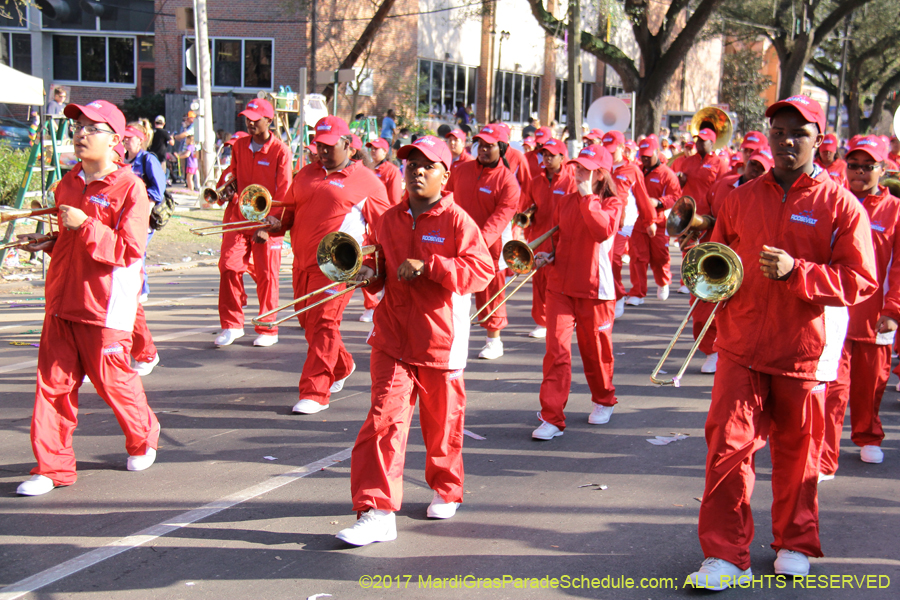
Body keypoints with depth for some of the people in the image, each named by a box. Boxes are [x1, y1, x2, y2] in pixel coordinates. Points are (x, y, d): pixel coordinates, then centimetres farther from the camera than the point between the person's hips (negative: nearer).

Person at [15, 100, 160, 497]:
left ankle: (142, 438, 33)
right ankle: (52, 466, 8)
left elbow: (128, 250, -17)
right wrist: (46, 243, 7)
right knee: (53, 380, 1)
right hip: (62, 300, 6)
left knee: (112, 379, 6)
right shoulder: (68, 184, 13)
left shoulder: (129, 187, -10)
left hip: (105, 306, -6)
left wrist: (85, 225, -23)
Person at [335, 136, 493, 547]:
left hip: (440, 340, -3)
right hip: (392, 339, 3)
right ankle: (377, 512, -9)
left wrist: (428, 266, -22)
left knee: (442, 422, 12)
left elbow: (482, 270, -15)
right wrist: (370, 276, -1)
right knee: (384, 420, -8)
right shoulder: (389, 220, 9)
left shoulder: (456, 220, -6)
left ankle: (446, 491, 36)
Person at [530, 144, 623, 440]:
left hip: (594, 288, -3)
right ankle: (552, 417, -5)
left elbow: (603, 230, -25)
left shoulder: (612, 203, -3)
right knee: (556, 348, -7)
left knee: (595, 349, 11)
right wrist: (548, 256, 3)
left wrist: (588, 197, -19)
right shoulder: (565, 201, 10)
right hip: (560, 285, 3)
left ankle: (603, 400, 37)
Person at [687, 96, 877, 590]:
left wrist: (795, 271, -20)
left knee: (797, 452, 10)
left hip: (804, 352, -2)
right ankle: (726, 556, 1)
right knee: (728, 445, -6)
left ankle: (795, 545, 30)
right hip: (742, 346, 2)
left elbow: (861, 281, -8)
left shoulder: (840, 205, -3)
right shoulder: (741, 199, 8)